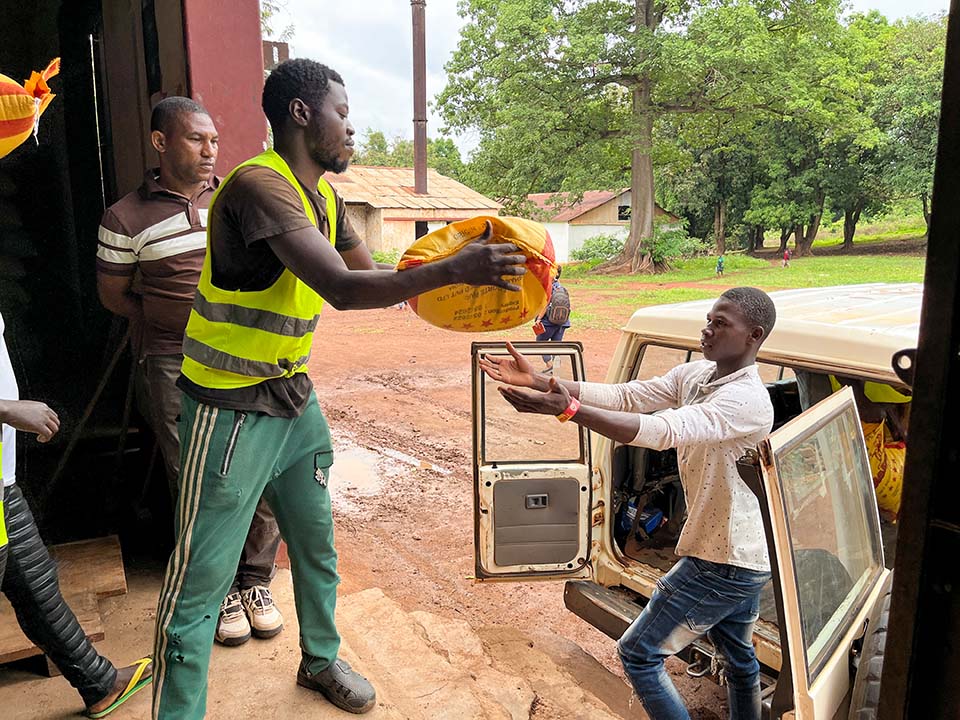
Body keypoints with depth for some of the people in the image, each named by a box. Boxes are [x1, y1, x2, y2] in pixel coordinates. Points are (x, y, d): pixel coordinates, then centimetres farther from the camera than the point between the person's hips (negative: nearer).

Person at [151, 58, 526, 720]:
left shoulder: (324, 196, 8)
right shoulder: (260, 185, -21)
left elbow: (373, 276, 11)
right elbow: (343, 289, -31)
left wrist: (462, 269, -1)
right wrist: (451, 269, -29)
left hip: (294, 395, 9)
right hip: (231, 407, -8)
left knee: (316, 542, 20)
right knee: (201, 579, 1)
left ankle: (320, 661, 42)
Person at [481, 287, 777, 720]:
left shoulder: (747, 400, -27)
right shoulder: (694, 374, 0)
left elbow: (663, 429, -41)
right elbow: (624, 396, -9)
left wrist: (567, 409, -50)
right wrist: (538, 382, -21)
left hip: (720, 565, -9)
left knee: (638, 654, 2)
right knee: (740, 660, 26)